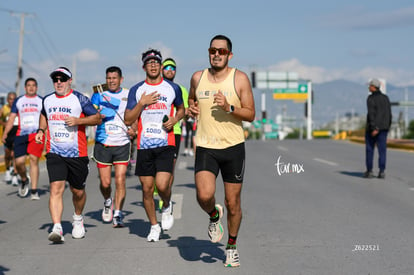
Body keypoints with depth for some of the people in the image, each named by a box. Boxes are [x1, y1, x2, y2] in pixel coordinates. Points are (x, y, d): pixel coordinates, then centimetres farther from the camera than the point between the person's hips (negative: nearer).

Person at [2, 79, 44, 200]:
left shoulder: (42, 101, 12)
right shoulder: (18, 101, 15)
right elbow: (11, 117, 11)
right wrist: (5, 133, -1)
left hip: (37, 134, -2)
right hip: (21, 134, 2)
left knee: (34, 159, -13)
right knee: (19, 161, -8)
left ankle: (34, 191, -8)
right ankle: (24, 180, 25)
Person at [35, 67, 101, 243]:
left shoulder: (79, 99, -3)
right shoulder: (47, 100, 10)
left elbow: (98, 118, -2)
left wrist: (78, 120, -16)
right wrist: (41, 130, 13)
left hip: (77, 154, -1)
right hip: (54, 153, 2)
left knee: (77, 191, 11)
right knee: (56, 188, -15)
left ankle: (78, 219, 40)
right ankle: (57, 228, -21)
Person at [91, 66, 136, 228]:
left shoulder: (129, 95, 5)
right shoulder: (99, 95, 6)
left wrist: (134, 129, -6)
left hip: (122, 144, -1)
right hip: (102, 144, 1)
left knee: (120, 180, -9)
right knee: (105, 183, 2)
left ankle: (118, 214, 0)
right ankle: (107, 202, 34)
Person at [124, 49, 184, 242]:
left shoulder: (173, 88, 6)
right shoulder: (136, 90, 5)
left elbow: (181, 109, 22)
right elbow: (128, 120, 3)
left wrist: (175, 119, 0)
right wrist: (142, 103, -11)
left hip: (166, 144, -1)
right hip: (144, 145, 1)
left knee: (162, 185, -16)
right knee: (147, 189, 5)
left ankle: (167, 206, 18)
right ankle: (154, 226, 22)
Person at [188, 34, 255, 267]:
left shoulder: (240, 78, -4)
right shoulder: (198, 78, 5)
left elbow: (251, 114, -4)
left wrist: (229, 108, -20)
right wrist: (191, 107, 3)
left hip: (233, 146, -1)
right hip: (205, 147, 1)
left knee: (233, 204, 6)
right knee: (204, 195, -21)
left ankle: (232, 246, 29)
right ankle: (214, 216, 15)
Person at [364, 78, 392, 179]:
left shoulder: (371, 98, -11)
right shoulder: (386, 98, 9)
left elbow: (371, 114, -19)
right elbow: (389, 114, 9)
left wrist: (374, 128, -21)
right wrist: (387, 127, 16)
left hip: (372, 127, -5)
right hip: (384, 127, 5)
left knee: (369, 149, 5)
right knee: (382, 150, 3)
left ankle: (369, 171, 6)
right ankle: (382, 172, -2)